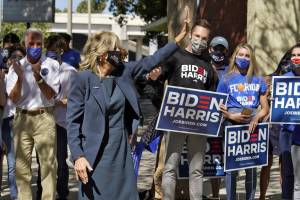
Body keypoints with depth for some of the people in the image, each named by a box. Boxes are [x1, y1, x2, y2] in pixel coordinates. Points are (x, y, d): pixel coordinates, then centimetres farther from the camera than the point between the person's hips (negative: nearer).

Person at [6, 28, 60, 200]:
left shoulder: (51, 65, 1)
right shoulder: (16, 66, 7)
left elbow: (50, 95, -6)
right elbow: (13, 98, 1)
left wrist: (38, 76, -19)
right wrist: (20, 77, -15)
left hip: (44, 117, -2)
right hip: (22, 118, 3)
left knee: (48, 163, -7)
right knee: (21, 164, 4)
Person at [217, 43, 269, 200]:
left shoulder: (258, 81, 14)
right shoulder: (226, 80, 9)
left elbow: (265, 108, 12)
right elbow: (219, 106, 5)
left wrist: (256, 119, -8)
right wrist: (230, 116, -13)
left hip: (253, 124, 2)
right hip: (232, 124, -2)